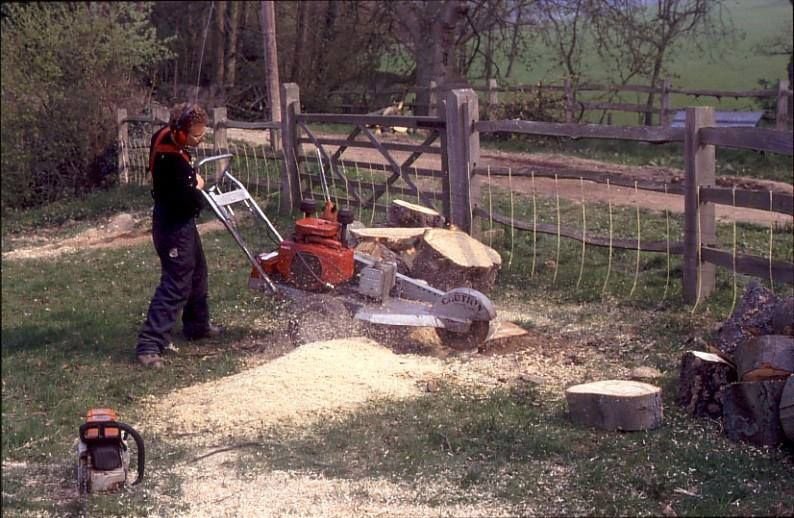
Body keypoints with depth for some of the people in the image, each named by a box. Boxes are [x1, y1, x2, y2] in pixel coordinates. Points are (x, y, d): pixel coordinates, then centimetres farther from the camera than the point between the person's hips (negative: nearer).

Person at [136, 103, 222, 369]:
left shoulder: (163, 135, -4)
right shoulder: (175, 162, -32)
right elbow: (194, 203, -27)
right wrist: (198, 186, -6)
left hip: (178, 221, 10)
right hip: (175, 227, -10)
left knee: (197, 272, 24)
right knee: (175, 284, -10)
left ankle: (197, 325, 41)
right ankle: (150, 345, -12)